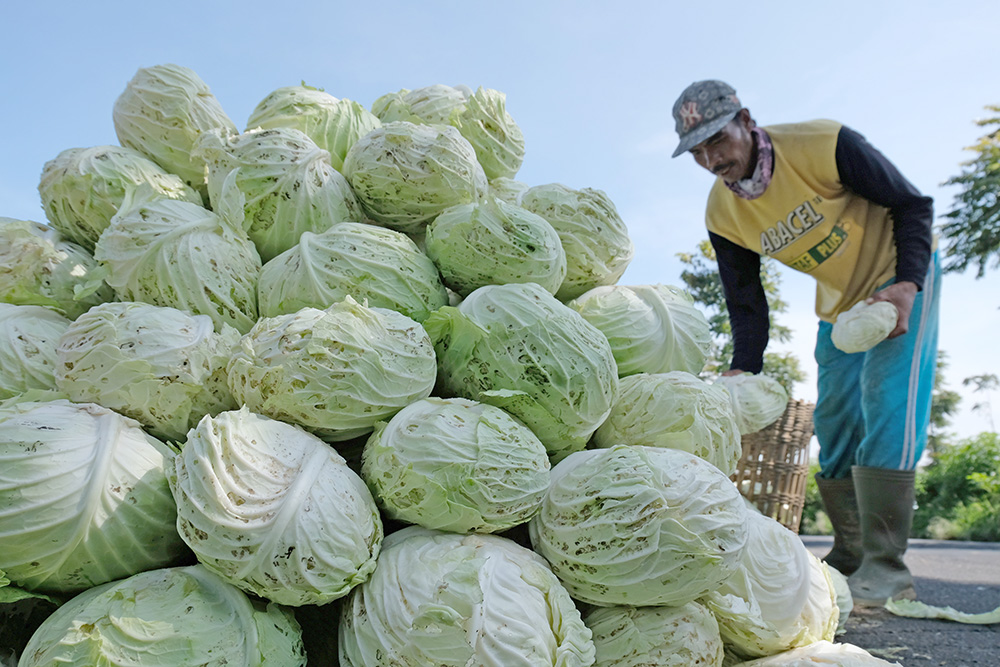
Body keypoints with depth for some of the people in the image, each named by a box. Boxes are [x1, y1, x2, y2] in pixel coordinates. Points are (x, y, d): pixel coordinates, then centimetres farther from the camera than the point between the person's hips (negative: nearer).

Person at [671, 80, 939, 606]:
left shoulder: (823, 145, -26)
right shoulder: (722, 215, -12)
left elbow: (912, 204, -16)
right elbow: (746, 303, -6)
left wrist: (907, 285, -29)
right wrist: (742, 371, -20)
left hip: (899, 277, -5)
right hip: (839, 302, 5)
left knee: (888, 406, -17)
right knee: (833, 423, 2)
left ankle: (885, 568, -14)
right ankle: (848, 557, 14)